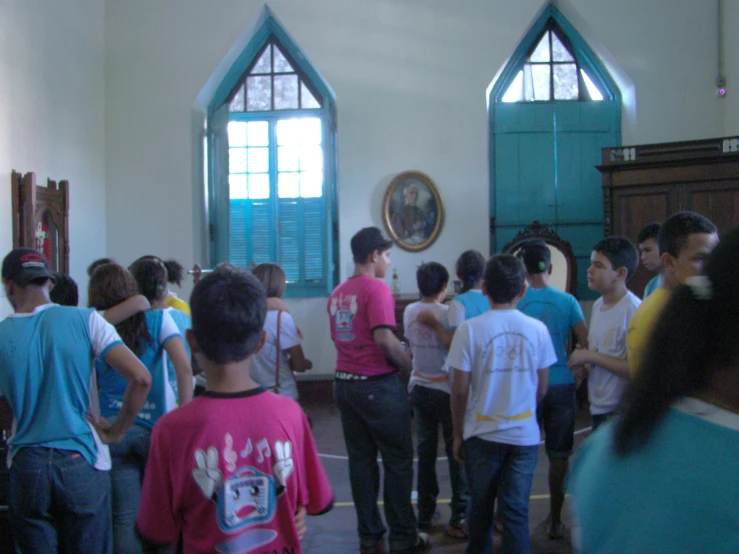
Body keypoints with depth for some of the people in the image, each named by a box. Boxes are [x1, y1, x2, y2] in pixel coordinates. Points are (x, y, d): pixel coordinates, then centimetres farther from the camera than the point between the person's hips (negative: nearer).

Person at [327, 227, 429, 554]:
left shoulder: (338, 293, 11)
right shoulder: (376, 288, -13)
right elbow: (383, 337, -23)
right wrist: (408, 366, -10)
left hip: (345, 383, 7)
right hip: (378, 385, -7)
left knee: (361, 461, 11)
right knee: (398, 462, 4)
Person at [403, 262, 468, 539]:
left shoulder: (409, 311, 2)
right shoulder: (447, 313, -15)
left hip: (419, 388, 5)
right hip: (445, 389, -5)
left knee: (425, 451, 12)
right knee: (456, 453, 2)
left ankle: (425, 514, 19)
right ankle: (460, 518, 4)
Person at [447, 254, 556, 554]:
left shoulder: (470, 329, -10)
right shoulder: (537, 329, -4)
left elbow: (460, 390, -9)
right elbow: (541, 388, 3)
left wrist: (458, 434, 4)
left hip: (482, 433, -1)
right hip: (525, 435, 1)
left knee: (480, 507, 16)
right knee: (516, 511, 7)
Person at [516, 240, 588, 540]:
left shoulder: (517, 302, -6)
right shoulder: (567, 301, -3)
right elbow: (586, 344, -4)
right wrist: (577, 377, 10)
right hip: (561, 386, 1)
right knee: (559, 456, 10)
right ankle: (555, 521, 18)